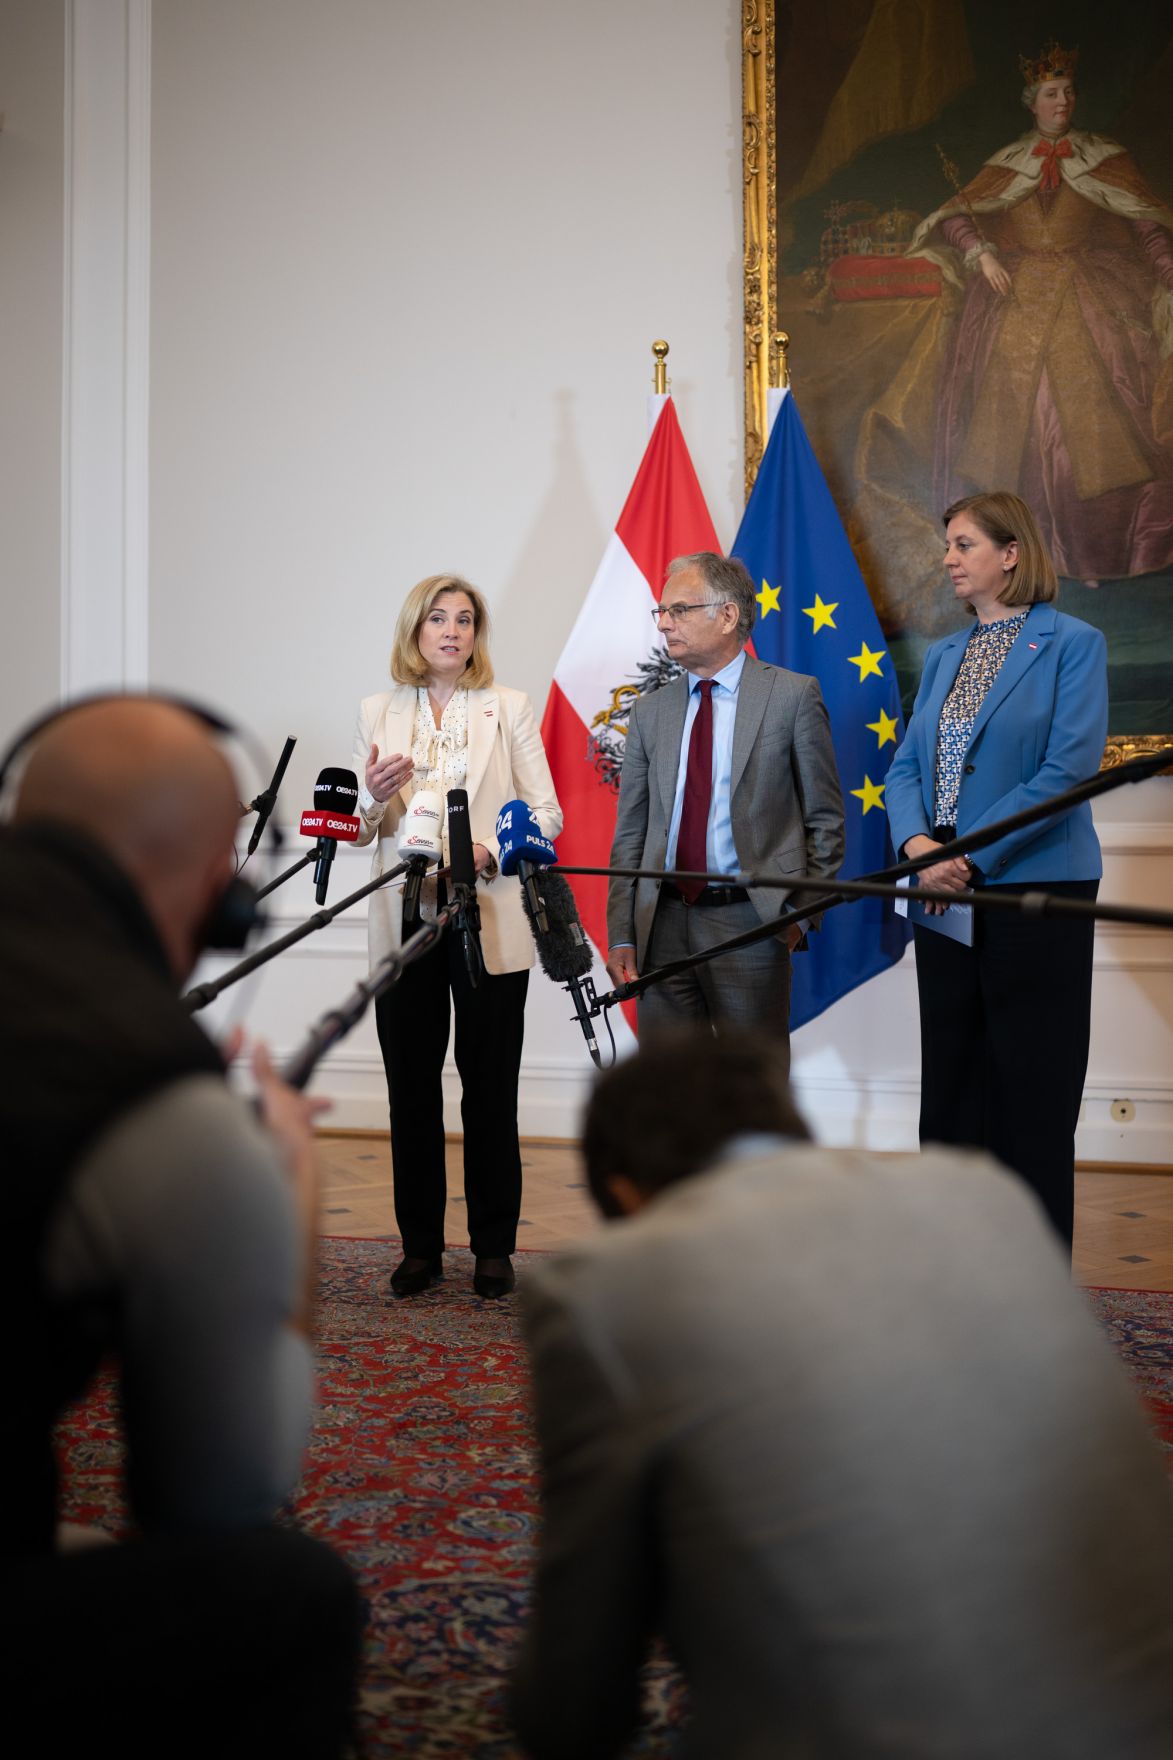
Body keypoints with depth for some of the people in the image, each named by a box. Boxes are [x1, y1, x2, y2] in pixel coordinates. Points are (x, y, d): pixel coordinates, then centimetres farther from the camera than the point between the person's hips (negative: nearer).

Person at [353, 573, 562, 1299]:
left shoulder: (511, 707, 6)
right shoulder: (378, 713, 10)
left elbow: (547, 813, 0)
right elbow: (361, 831, 11)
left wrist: (489, 851, -17)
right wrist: (376, 796, -11)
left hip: (489, 918, -2)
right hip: (404, 918, 2)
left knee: (490, 1088, 2)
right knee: (412, 1087, 5)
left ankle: (494, 1247, 13)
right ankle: (421, 1246, 16)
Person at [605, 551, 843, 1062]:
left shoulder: (793, 695, 0)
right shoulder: (649, 712, 11)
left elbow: (825, 821, 2)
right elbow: (630, 834, 11)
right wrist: (621, 936, 5)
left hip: (752, 923, -4)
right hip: (662, 925, 4)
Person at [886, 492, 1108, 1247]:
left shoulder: (1073, 644, -6)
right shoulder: (943, 655, 14)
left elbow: (1069, 769, -16)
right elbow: (907, 765, 9)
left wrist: (971, 856, -21)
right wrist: (918, 842, -12)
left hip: (1035, 892, -6)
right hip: (945, 899, 6)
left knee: (1032, 1096, 0)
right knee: (952, 1084, 12)